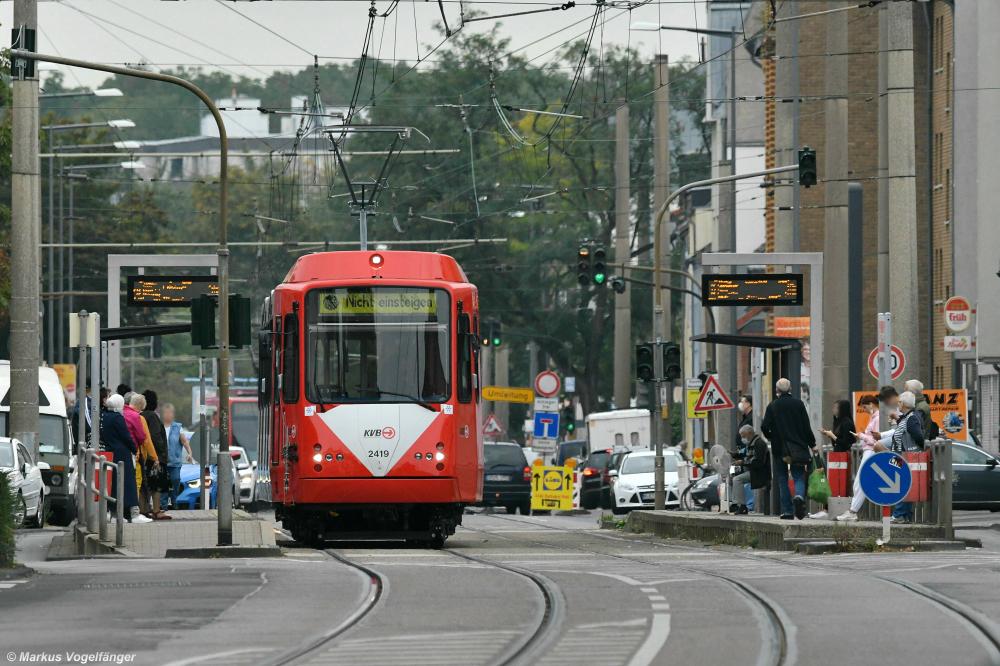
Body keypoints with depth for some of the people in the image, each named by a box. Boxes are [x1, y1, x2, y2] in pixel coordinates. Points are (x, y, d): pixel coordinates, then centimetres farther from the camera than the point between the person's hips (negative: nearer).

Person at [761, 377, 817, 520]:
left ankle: (787, 511, 5)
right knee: (799, 476, 6)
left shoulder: (772, 406, -4)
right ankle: (799, 496, -25)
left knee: (782, 479, 8)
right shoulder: (798, 404, -1)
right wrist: (812, 444, 9)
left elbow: (765, 427, -9)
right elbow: (806, 426, -1)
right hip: (798, 448, 1)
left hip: (779, 448, -1)